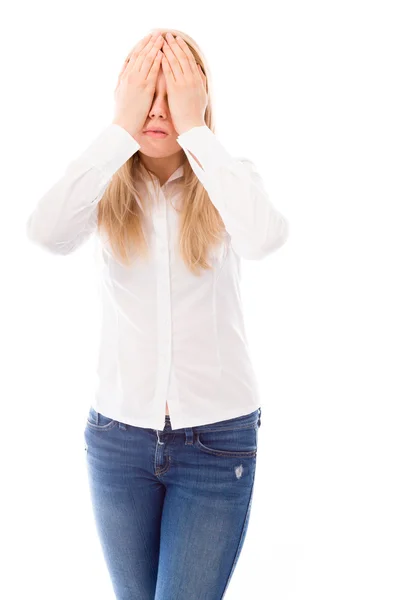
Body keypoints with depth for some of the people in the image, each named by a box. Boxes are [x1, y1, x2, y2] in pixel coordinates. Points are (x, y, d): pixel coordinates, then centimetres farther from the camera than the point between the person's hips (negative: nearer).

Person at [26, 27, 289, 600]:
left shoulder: (229, 179, -5)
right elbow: (46, 232, -24)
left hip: (218, 437, -2)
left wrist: (195, 128, -23)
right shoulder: (109, 187, -2)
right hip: (119, 433, 2)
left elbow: (263, 237, -29)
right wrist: (121, 128, -22)